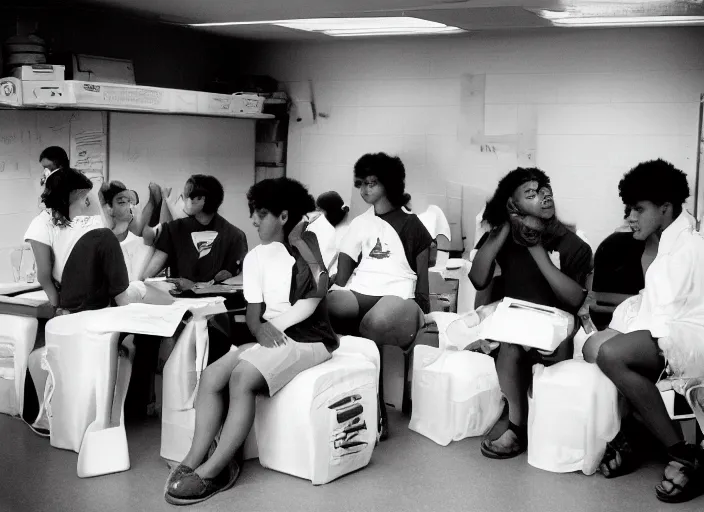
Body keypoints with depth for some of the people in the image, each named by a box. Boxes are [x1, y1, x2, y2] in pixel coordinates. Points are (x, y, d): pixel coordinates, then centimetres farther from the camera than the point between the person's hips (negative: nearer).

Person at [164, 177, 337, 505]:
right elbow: (253, 313, 9)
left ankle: (213, 470, -25)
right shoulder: (256, 257, 13)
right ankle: (194, 460, -20)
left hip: (308, 340, -6)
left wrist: (300, 243, -16)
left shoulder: (309, 244, -2)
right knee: (211, 376, -18)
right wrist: (259, 328, -14)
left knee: (242, 376, -29)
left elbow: (319, 290, -21)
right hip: (271, 339, 6)